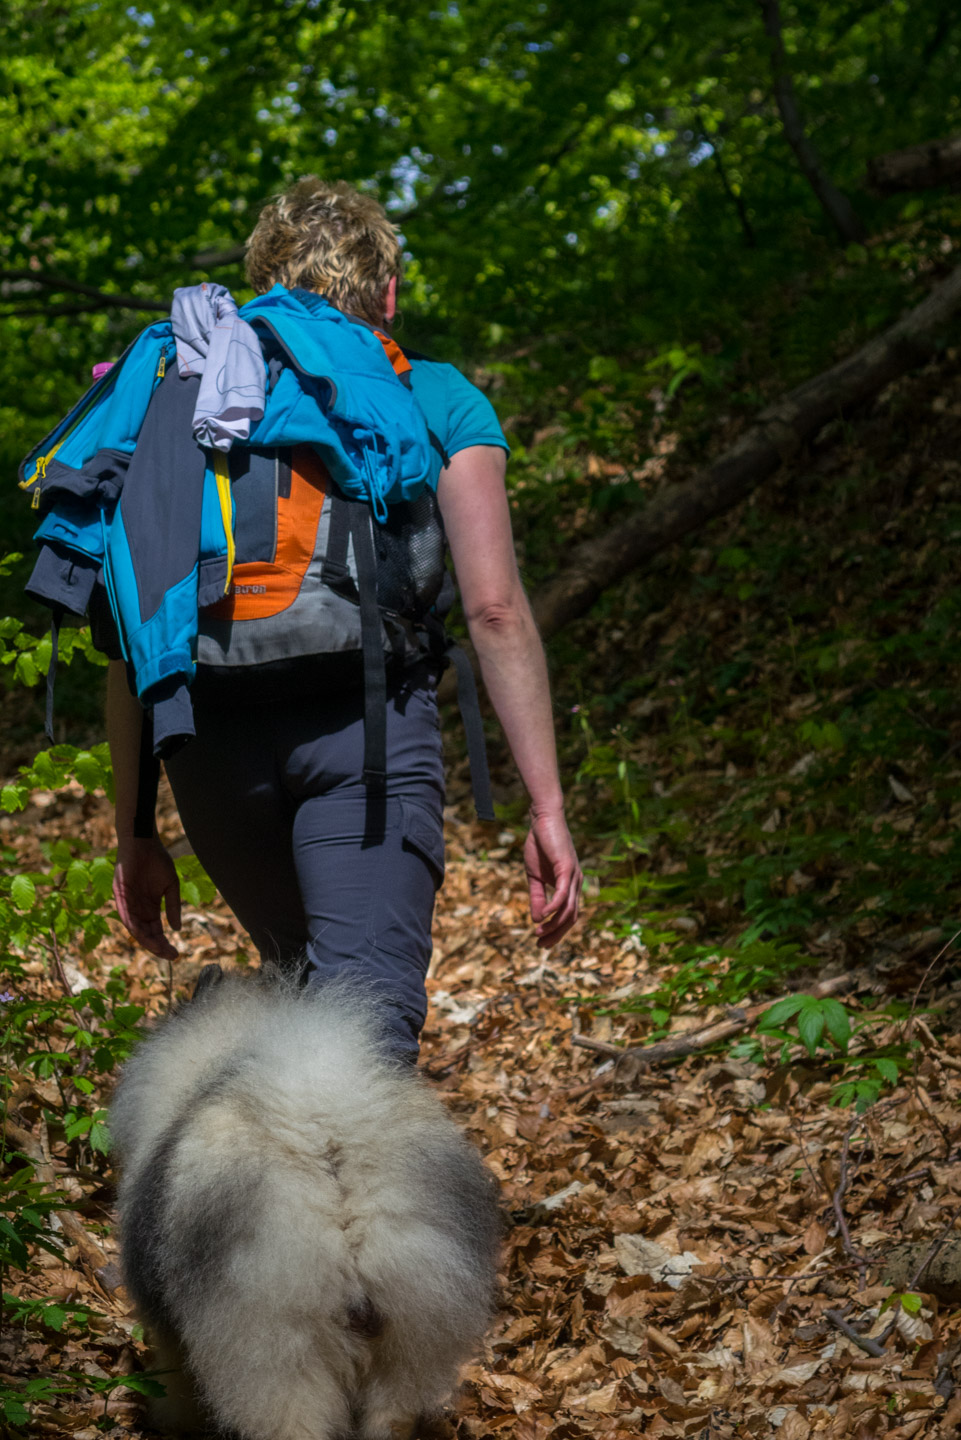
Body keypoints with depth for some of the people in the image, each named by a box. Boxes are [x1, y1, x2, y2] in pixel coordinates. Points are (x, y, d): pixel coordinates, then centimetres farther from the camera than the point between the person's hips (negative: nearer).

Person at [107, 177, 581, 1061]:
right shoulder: (437, 399, 12)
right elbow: (494, 607, 0)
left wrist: (134, 835, 17)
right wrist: (547, 808, 1)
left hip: (217, 732, 4)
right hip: (369, 721, -3)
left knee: (299, 985, 26)